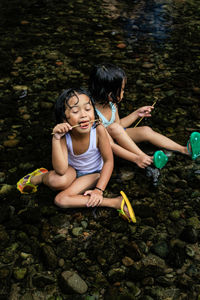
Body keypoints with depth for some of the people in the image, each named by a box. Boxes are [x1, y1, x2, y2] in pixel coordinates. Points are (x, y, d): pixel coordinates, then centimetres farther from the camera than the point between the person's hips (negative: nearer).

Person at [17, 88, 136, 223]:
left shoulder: (98, 129, -29)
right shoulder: (63, 134, -26)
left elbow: (109, 161, -18)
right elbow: (61, 170, -34)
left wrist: (99, 190, -23)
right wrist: (56, 138, -41)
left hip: (93, 173, -1)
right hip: (72, 170, 1)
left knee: (62, 199, -23)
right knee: (57, 181, -35)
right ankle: (39, 177, 0)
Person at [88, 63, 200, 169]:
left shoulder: (111, 104, -3)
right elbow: (111, 146, -33)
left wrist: (136, 114, 7)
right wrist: (137, 159, -37)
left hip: (117, 138, 8)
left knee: (146, 131, -10)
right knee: (113, 128, -37)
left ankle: (185, 149, -8)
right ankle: (148, 159, -29)